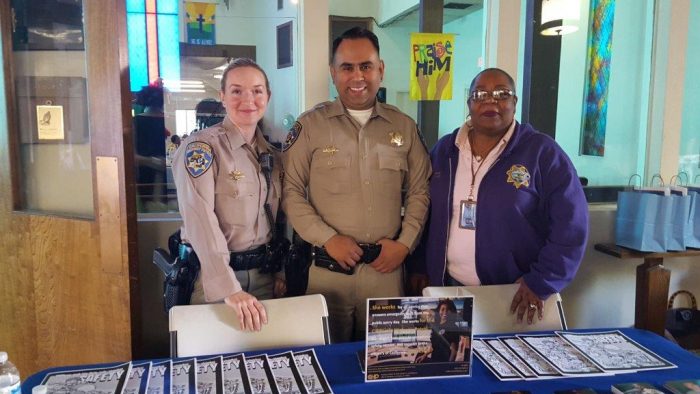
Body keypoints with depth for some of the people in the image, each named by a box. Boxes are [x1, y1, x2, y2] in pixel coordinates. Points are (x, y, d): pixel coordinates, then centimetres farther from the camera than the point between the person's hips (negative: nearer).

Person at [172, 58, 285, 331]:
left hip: (263, 275, 6)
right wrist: (229, 289, -29)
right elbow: (201, 222, -23)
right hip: (213, 277, -6)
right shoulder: (200, 148, -12)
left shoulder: (271, 153, 8)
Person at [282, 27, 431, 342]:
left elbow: (419, 191, 10)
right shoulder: (310, 125, -1)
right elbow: (290, 190, -3)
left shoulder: (404, 126, 7)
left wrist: (405, 243, -1)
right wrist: (327, 238, -11)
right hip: (328, 267, -2)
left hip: (386, 266, 3)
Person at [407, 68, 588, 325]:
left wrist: (540, 283, -14)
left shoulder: (542, 153, -7)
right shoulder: (445, 150, 6)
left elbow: (570, 224, -10)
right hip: (447, 288, 4)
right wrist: (418, 266, 6)